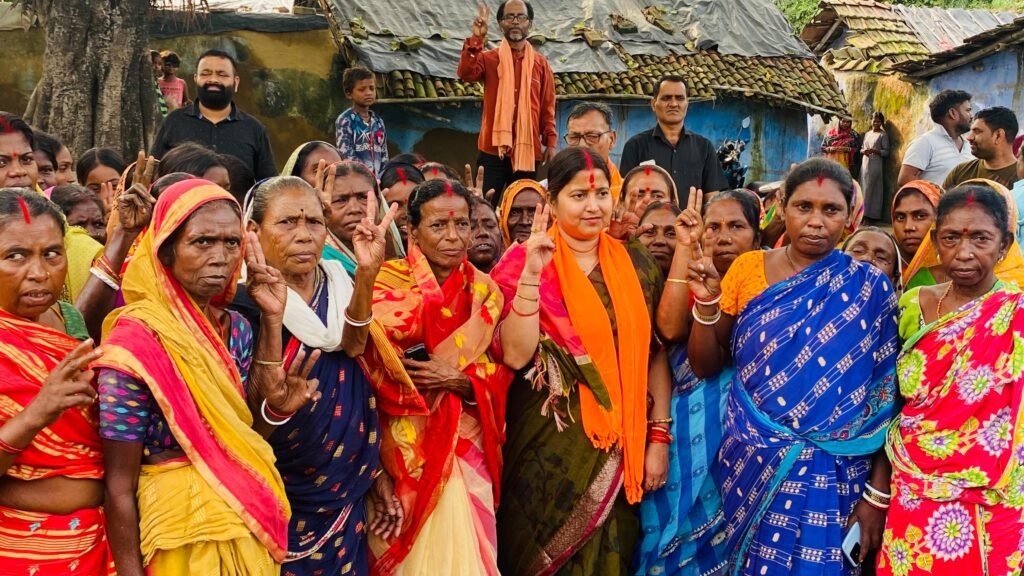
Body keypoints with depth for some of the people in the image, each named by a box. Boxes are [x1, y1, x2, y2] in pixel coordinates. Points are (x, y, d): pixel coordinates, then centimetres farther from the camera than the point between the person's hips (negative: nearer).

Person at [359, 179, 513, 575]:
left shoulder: (484, 290, 6)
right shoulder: (387, 283, -6)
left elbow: (502, 369, 4)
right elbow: (373, 368, -11)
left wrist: (462, 381, -13)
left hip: (466, 445, 3)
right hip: (405, 447, -3)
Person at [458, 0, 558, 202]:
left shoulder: (540, 63, 9)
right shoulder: (488, 58, 5)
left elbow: (547, 108, 9)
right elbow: (466, 74, -15)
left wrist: (551, 143, 0)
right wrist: (476, 39, -23)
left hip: (528, 151, 2)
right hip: (493, 149, -2)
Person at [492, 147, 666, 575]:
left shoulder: (636, 264, 3)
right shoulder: (524, 263, -6)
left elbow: (656, 354, 5)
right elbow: (516, 355, -17)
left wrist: (660, 437, 0)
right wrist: (532, 274, -24)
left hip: (619, 443, 3)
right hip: (549, 443, -3)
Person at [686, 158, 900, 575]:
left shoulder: (870, 289, -5)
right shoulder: (748, 268, 1)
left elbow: (883, 399, -5)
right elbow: (704, 365, 4)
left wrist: (878, 494, -9)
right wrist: (706, 303, -13)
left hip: (832, 475, -2)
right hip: (751, 464, 2)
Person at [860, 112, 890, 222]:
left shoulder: (883, 135, -2)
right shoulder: (867, 134, 15)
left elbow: (886, 152, -6)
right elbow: (861, 148, 18)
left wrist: (875, 151, -21)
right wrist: (863, 151, -5)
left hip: (876, 165, -6)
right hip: (865, 164, 6)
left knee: (874, 189, -6)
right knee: (864, 188, 4)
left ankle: (873, 214, -5)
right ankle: (864, 212, 8)